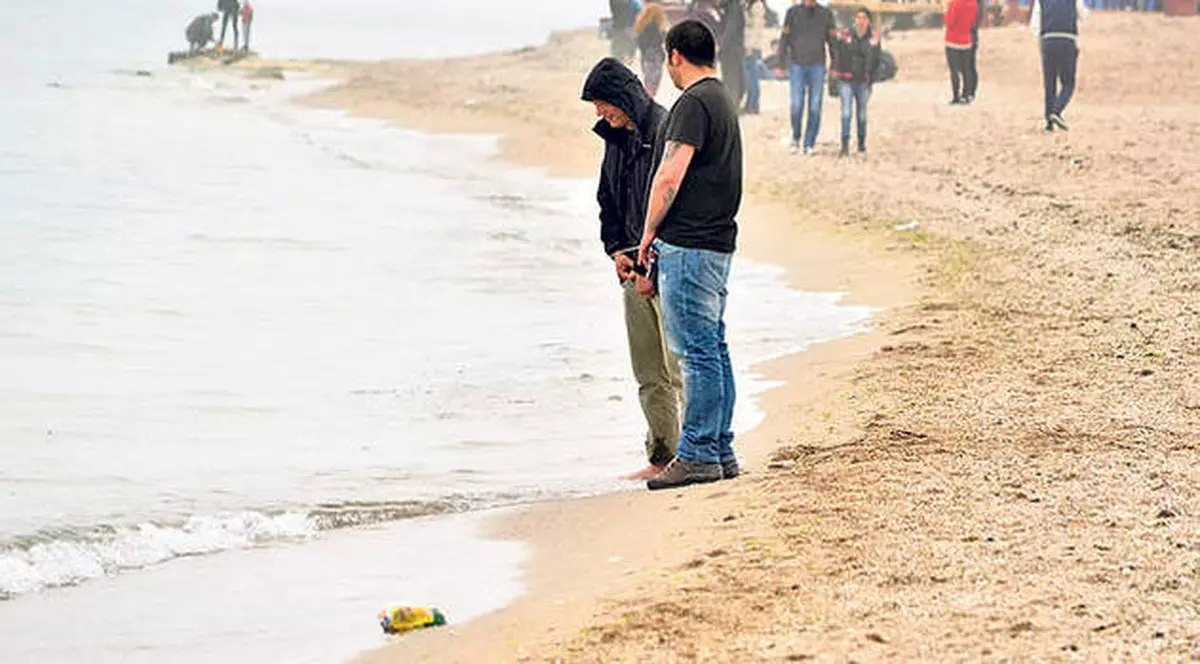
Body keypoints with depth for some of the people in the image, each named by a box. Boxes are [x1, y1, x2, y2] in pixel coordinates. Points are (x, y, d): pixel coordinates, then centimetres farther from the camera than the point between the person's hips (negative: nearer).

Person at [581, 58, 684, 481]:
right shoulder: (616, 140, 14)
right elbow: (609, 202, 24)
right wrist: (616, 249, 7)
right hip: (635, 269, 9)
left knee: (679, 370, -7)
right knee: (648, 374, 9)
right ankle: (662, 457, 14)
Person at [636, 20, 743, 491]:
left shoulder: (693, 103, -14)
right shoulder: (723, 100, 17)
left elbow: (670, 177, -20)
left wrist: (648, 234, -8)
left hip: (688, 245, -10)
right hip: (718, 243, 10)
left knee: (696, 352, -7)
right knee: (713, 349, 13)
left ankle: (697, 455, -6)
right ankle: (720, 451, 17)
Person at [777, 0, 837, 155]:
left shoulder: (826, 14, 6)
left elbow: (833, 40, 8)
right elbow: (784, 38, 4)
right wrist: (781, 64, -2)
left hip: (817, 66, 1)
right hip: (797, 65, -1)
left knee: (815, 107, -2)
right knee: (796, 105, -6)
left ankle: (809, 145, 4)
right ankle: (795, 138, 16)